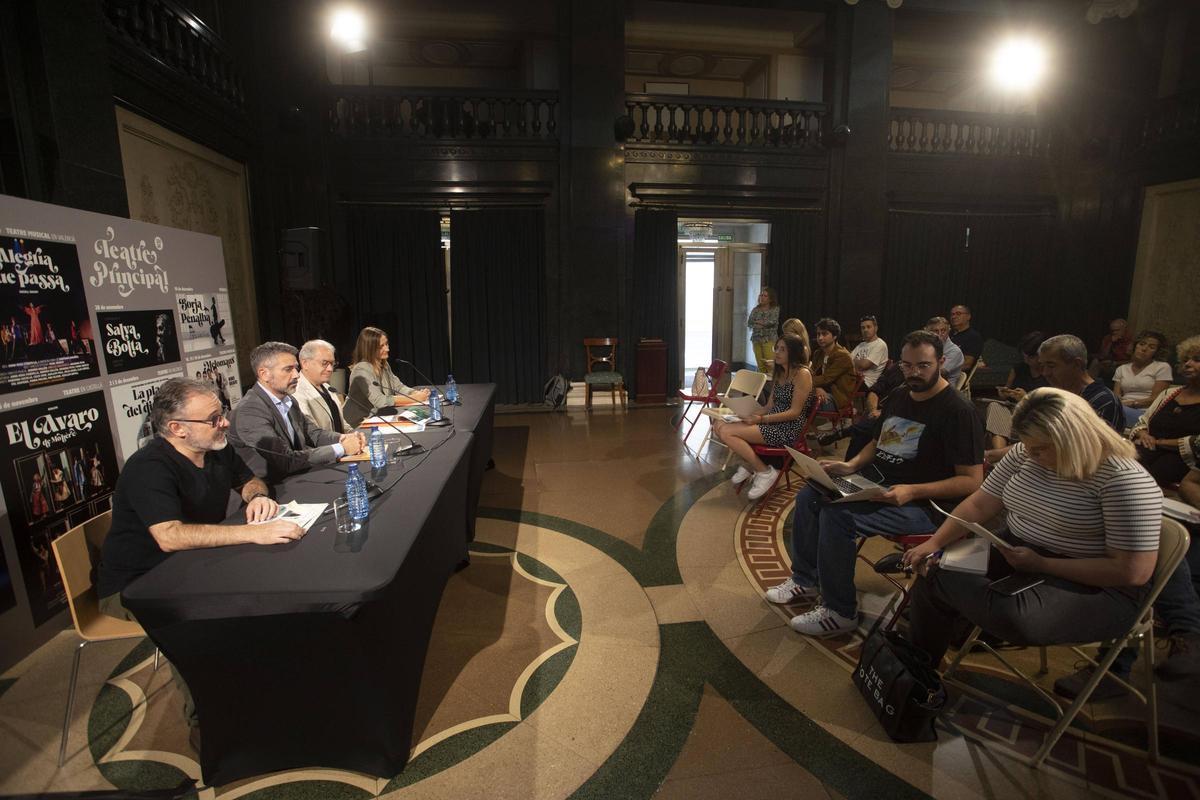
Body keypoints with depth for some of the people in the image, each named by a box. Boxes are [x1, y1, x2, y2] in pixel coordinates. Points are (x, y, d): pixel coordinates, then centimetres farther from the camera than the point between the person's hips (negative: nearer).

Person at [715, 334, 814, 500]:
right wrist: (752, 413, -1)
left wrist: (761, 419, -21)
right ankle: (749, 464, 6)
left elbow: (795, 412, -16)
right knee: (720, 425, -8)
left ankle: (765, 472, -8)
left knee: (727, 432, -22)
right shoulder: (780, 372, 16)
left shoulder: (802, 374, -11)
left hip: (788, 429, -9)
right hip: (772, 423, 9)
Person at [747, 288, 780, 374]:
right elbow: (748, 323, 6)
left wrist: (758, 322, -2)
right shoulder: (755, 309, 13)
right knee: (760, 365, 2)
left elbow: (773, 321, -11)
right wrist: (757, 325, -10)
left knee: (770, 365, -13)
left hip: (769, 339, -4)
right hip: (756, 339, 4)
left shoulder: (775, 309, 3)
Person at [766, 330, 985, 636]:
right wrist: (851, 465, 4)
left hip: (921, 505, -9)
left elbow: (972, 481, -17)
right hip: (873, 483, 9)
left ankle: (840, 612, -9)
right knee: (809, 496, 0)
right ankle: (805, 579, 15)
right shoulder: (899, 396, 11)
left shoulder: (957, 411, -14)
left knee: (837, 516, -28)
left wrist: (912, 491, -27)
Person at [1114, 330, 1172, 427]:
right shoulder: (1122, 369, 22)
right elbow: (1116, 396, 11)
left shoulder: (1162, 367, 10)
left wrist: (1131, 403, -15)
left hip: (1145, 413, -4)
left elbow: (1155, 399, -1)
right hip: (1124, 409, 4)